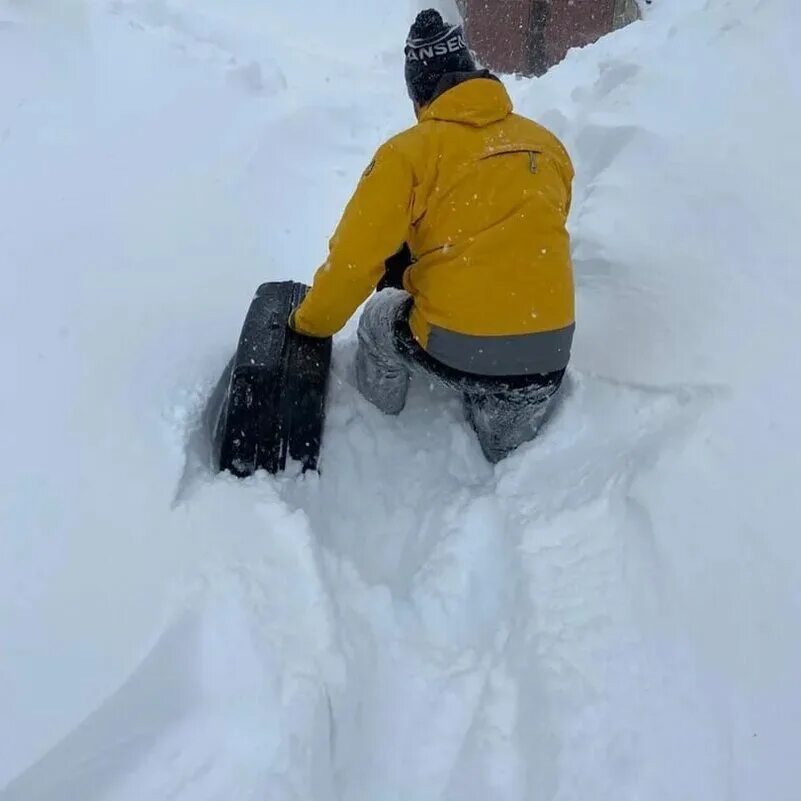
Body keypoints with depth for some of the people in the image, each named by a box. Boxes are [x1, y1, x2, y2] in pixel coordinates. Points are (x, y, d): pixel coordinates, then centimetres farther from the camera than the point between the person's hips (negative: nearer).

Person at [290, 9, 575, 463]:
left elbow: (357, 255, -6)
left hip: (456, 349, -3)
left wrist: (310, 323, 10)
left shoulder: (412, 151, -6)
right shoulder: (547, 144, 9)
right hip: (549, 354, 3)